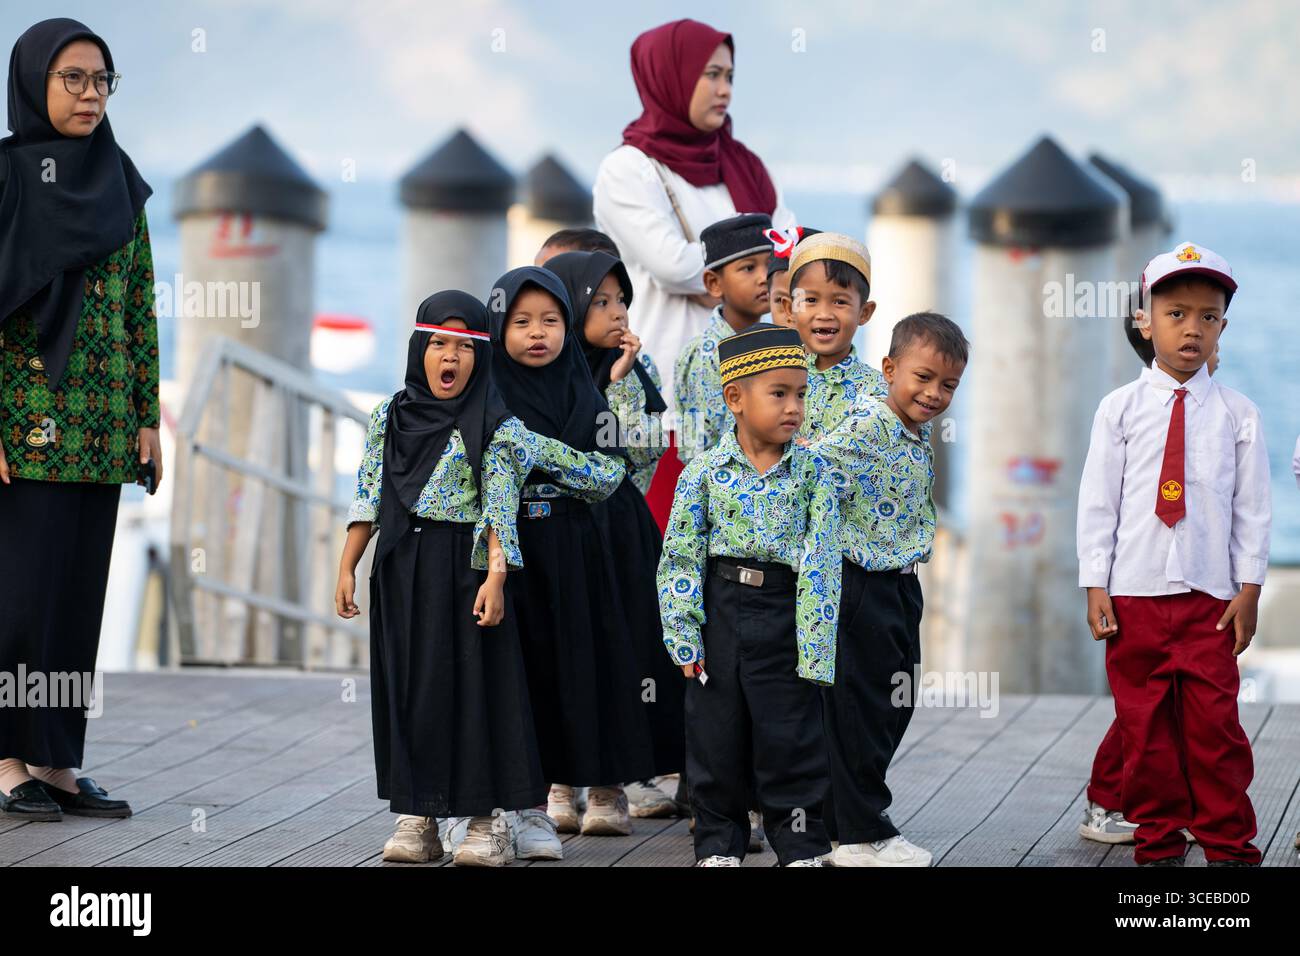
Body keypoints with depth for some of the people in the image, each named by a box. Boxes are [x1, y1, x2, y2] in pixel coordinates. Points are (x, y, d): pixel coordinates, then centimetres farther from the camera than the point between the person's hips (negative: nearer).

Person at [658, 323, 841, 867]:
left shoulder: (812, 471, -2)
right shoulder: (705, 473, -2)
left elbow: (821, 560, -4)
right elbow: (680, 558, 0)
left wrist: (815, 640, -10)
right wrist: (684, 635, -6)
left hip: (786, 615, 0)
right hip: (721, 613, 1)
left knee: (790, 735, 3)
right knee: (716, 735, 8)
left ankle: (801, 845, 15)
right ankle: (718, 842, 21)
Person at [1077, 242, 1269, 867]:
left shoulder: (1237, 414, 3)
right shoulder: (1121, 409, 2)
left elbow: (1252, 507, 4)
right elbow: (1098, 500, 2)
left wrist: (1249, 589, 0)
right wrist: (1096, 588, -2)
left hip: (1210, 597, 0)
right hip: (1134, 595, 0)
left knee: (1215, 725, -1)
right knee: (1145, 727, 5)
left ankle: (1229, 847, 9)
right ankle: (1159, 843, 15)